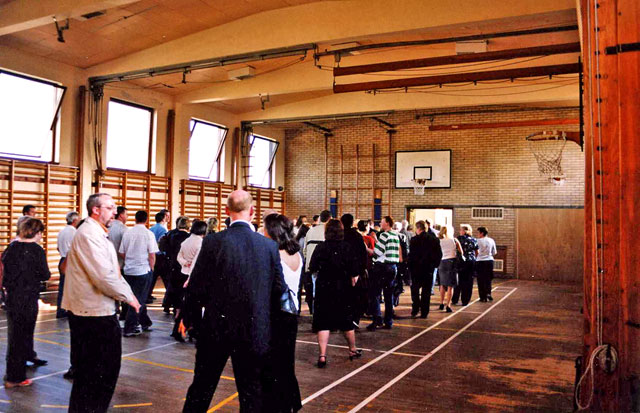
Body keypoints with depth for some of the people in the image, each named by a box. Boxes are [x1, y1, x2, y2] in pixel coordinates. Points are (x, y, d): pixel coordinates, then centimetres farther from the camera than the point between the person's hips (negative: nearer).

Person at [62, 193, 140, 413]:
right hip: (93, 312, -10)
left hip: (98, 311, 10)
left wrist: (127, 292, 9)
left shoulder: (97, 233, 15)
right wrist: (128, 296, -13)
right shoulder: (89, 234, -18)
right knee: (95, 370, 1)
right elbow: (104, 277, -25)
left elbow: (111, 271, 18)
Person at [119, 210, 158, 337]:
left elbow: (121, 253, 8)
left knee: (139, 298, 17)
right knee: (139, 299, 2)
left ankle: (145, 323, 27)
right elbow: (152, 255, -11)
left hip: (129, 270, 5)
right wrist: (151, 268, 4)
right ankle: (130, 328, 2)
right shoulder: (148, 234, -10)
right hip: (143, 270, -5)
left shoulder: (127, 233, 3)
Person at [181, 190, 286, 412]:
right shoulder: (270, 246, -6)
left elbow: (196, 287, -7)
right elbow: (279, 290, 1)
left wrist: (189, 318, 9)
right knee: (252, 392, 13)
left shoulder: (212, 242, -11)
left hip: (216, 329, -1)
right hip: (255, 333, 1)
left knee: (201, 388, 16)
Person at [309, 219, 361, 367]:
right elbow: (354, 270, -11)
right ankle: (353, 350, 33)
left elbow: (312, 268, -10)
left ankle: (322, 356, -3)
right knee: (346, 320, 16)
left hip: (324, 288, -1)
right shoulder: (346, 247, -7)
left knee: (323, 322, 4)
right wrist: (352, 279, 9)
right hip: (343, 288, 1)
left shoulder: (320, 247, -8)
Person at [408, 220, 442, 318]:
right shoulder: (435, 239, 2)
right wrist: (435, 264, 13)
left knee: (415, 289, 13)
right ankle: (424, 312, 11)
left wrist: (410, 267, -1)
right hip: (429, 269, 3)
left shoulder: (415, 239, -12)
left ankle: (415, 308, 4)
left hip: (417, 268, -3)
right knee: (426, 291, 9)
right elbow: (439, 254, 5)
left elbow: (411, 255, -11)